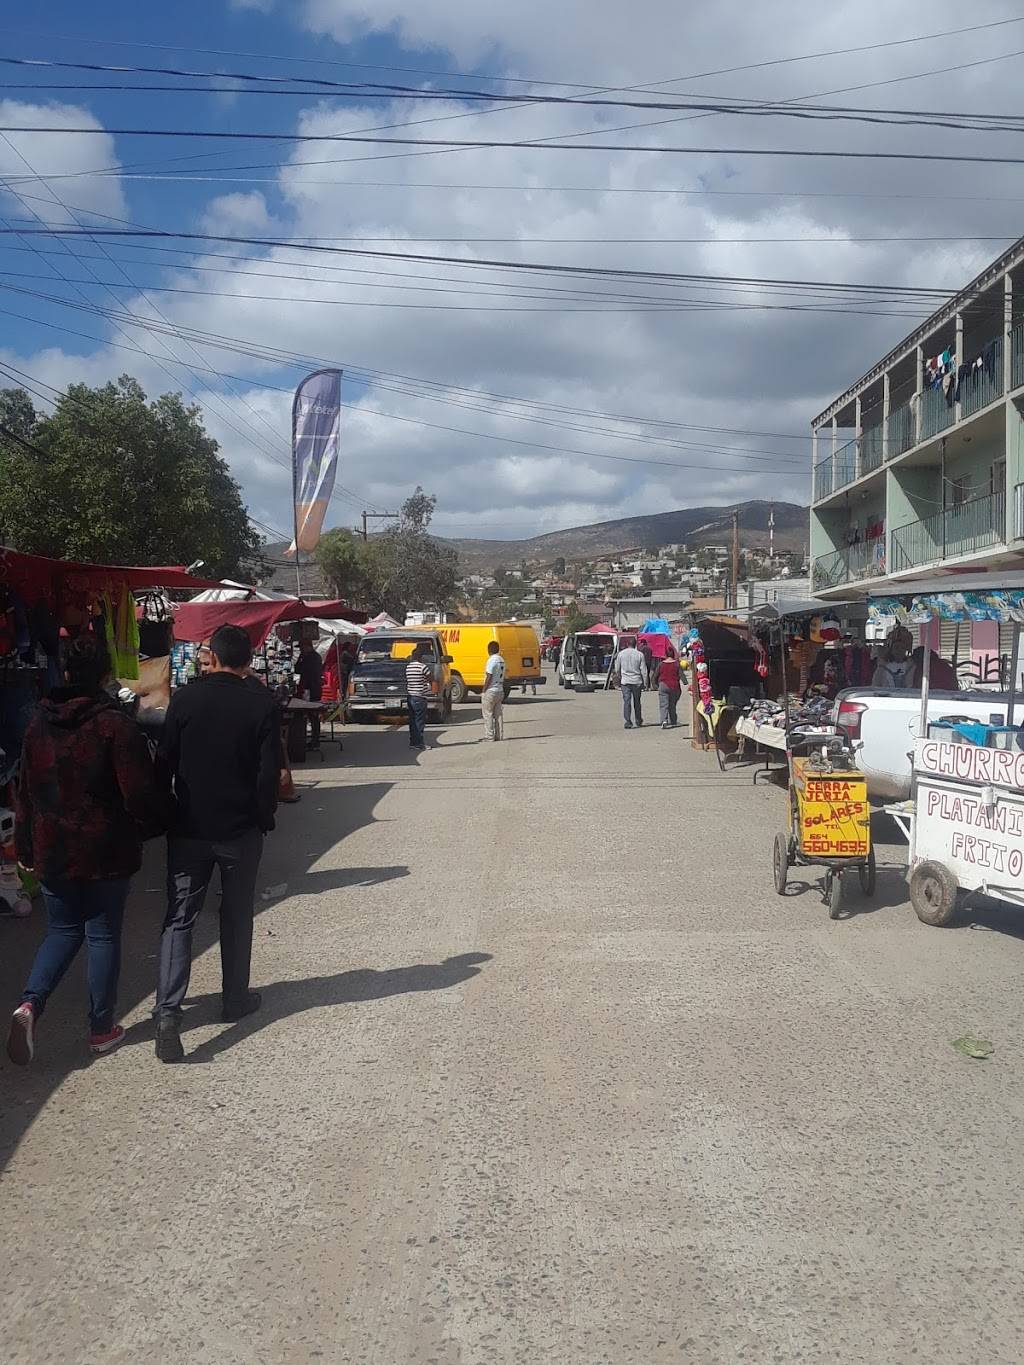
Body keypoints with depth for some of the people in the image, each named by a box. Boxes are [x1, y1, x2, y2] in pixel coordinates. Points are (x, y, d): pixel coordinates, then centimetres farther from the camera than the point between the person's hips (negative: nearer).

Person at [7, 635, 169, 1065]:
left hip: (52, 852, 5)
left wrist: (26, 848, 18)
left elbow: (26, 792, 10)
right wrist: (160, 820, 4)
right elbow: (141, 795, -17)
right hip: (105, 852, -4)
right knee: (103, 935, 8)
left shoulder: (39, 724, 2)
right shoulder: (116, 725, -16)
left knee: (63, 929, 19)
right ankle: (101, 1029, 17)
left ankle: (31, 1002, -3)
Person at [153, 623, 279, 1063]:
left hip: (189, 828, 0)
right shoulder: (261, 702, -8)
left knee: (179, 917, 5)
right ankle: (236, 999, 27)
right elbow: (268, 771, -9)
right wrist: (264, 819, 5)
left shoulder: (184, 698, -5)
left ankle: (168, 1010, -9)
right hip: (240, 828, 0)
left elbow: (166, 763, 0)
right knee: (237, 917, 16)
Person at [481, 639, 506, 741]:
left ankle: (489, 736, -3)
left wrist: (483, 691, -13)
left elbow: (489, 677, -18)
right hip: (500, 691, 9)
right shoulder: (501, 660, 12)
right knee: (498, 715, 10)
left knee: (488, 715, -3)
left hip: (490, 691, -8)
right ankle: (498, 736, 12)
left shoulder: (492, 660, -15)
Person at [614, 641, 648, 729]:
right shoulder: (639, 654, -4)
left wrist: (619, 680, 20)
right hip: (637, 681, 1)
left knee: (627, 701, -2)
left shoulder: (620, 654, -1)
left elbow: (617, 669, 6)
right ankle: (638, 721, 26)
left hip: (625, 681, 0)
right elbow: (643, 670, -3)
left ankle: (628, 722, -12)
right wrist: (645, 683, 4)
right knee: (637, 702, 14)